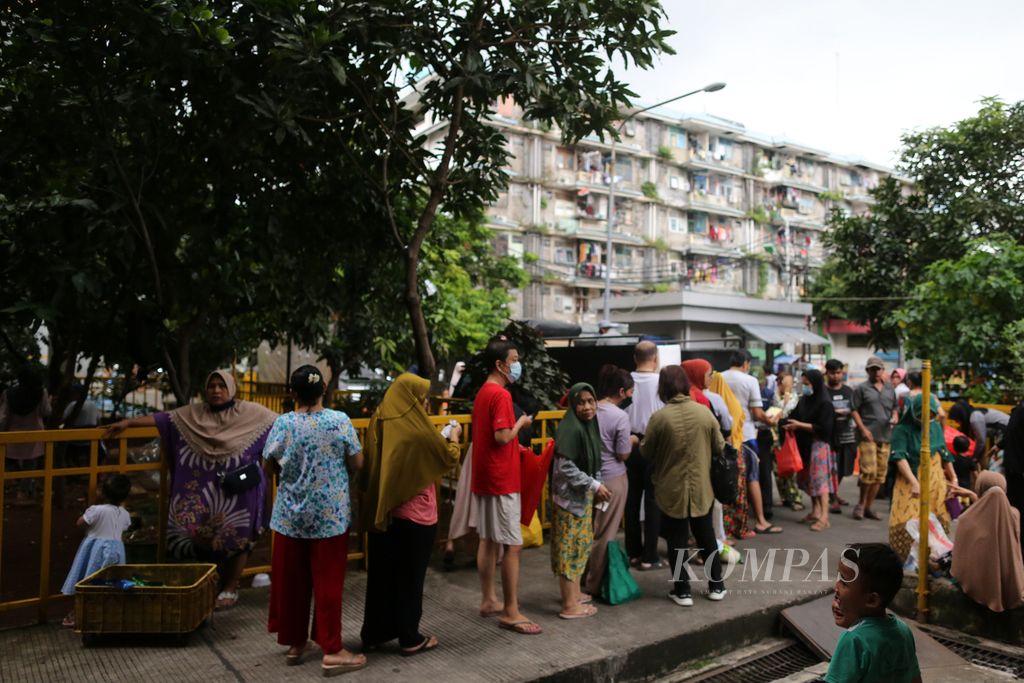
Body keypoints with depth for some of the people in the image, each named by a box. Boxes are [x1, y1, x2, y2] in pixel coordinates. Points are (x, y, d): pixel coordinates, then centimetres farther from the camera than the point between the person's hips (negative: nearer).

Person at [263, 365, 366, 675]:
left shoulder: (282, 423, -7)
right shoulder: (340, 420, -12)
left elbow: (268, 465, 4)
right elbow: (357, 464, -5)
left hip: (291, 515, 2)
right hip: (331, 515, -2)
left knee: (291, 581, 15)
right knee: (328, 582, 6)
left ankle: (294, 643, 27)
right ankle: (331, 652, 10)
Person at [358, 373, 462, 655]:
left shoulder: (378, 421, 0)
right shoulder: (418, 428, -17)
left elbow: (367, 465, 11)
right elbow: (448, 458, -3)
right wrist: (453, 436, 14)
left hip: (380, 510, 6)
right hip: (415, 513, -6)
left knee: (380, 573, 15)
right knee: (410, 576, 7)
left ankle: (373, 634, 25)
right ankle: (410, 638, 16)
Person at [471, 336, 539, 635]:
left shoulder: (482, 393, 12)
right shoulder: (501, 394, -18)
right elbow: (502, 436, -24)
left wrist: (515, 447, 17)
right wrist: (521, 423, -8)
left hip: (483, 478, 10)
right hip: (501, 480, -10)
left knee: (488, 541, 15)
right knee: (513, 545, -4)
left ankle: (488, 601, 25)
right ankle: (511, 612, 1)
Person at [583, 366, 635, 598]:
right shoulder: (620, 416, -15)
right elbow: (623, 455, -10)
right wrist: (631, 441, 8)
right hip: (612, 479, -5)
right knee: (604, 535, 6)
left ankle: (584, 578, 26)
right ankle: (593, 585, 15)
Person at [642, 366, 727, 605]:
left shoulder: (659, 417, -15)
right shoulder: (704, 412, -6)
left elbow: (646, 453, -6)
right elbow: (720, 447, 3)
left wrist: (652, 448, 16)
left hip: (671, 490, -3)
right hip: (701, 488, 3)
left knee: (677, 541, 8)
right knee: (706, 537, 18)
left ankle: (682, 591, 15)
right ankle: (716, 585, 28)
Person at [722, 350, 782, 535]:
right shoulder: (750, 380, -9)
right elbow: (757, 414, -11)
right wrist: (770, 421, 7)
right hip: (745, 435, -3)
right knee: (752, 478, 6)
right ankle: (760, 521, 11)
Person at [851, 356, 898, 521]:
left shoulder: (889, 389, 17)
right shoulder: (861, 388, 1)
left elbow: (894, 408, 25)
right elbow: (854, 410, -3)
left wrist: (895, 417, 2)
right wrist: (863, 429, -13)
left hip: (885, 436, 6)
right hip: (868, 436, -6)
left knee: (880, 474, 7)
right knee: (869, 471, -14)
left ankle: (868, 507, 16)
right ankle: (861, 504, 3)